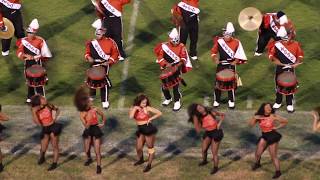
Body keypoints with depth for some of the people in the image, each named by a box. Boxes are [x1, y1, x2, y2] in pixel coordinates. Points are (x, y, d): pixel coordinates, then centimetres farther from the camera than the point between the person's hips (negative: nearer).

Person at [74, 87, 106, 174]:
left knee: (97, 150, -5)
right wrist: (89, 116, -29)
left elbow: (103, 116, 7)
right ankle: (89, 159, 47)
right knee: (87, 150, 15)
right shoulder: (82, 114, -14)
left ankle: (98, 166, 6)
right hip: (88, 131, 2)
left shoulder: (95, 109, -12)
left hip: (96, 129, -1)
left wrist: (103, 124, 1)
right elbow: (86, 126, -21)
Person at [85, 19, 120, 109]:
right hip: (94, 65, 4)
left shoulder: (109, 42, -12)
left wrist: (109, 62, -17)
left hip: (104, 65, -4)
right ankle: (92, 95, 40)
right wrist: (88, 58, -15)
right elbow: (87, 52, 7)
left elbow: (115, 53, -6)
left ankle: (105, 101, 6)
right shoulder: (91, 43, -3)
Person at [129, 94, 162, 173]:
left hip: (148, 129, -5)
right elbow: (131, 117, -20)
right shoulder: (134, 108, -2)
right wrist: (135, 108, -22)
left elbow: (159, 113, -13)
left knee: (150, 147, 6)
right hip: (141, 130, 5)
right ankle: (140, 159, 42)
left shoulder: (147, 108, -13)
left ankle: (149, 165, 14)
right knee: (138, 147, 13)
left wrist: (150, 119, -14)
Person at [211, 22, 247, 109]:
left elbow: (239, 54, -3)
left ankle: (231, 101, 20)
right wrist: (215, 59, -13)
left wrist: (235, 61, -16)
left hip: (231, 66, -1)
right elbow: (213, 52, 3)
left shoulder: (236, 42, -9)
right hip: (221, 65, 1)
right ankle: (216, 100, 20)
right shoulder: (219, 41, -7)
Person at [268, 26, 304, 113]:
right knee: (278, 86, 15)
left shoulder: (296, 44, -10)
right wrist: (278, 62, -16)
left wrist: (296, 63, -17)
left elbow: (300, 55, -1)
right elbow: (271, 55, -6)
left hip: (290, 69, -1)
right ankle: (278, 102, 33)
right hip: (279, 69, 1)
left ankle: (290, 104, 21)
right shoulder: (277, 44, -12)